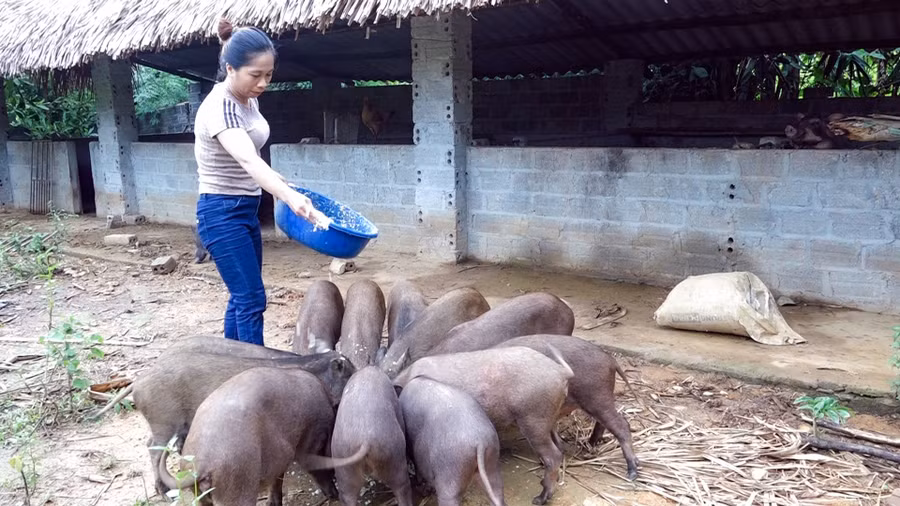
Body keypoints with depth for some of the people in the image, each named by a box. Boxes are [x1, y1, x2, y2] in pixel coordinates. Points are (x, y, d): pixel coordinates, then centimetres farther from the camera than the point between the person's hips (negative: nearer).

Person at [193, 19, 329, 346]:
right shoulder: (219, 108, -24)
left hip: (246, 209, 9)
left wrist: (277, 182, 9)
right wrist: (290, 197, -57)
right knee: (252, 299, -10)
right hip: (222, 212, -9)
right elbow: (248, 161, -43)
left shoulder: (248, 99, 4)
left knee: (242, 296, 14)